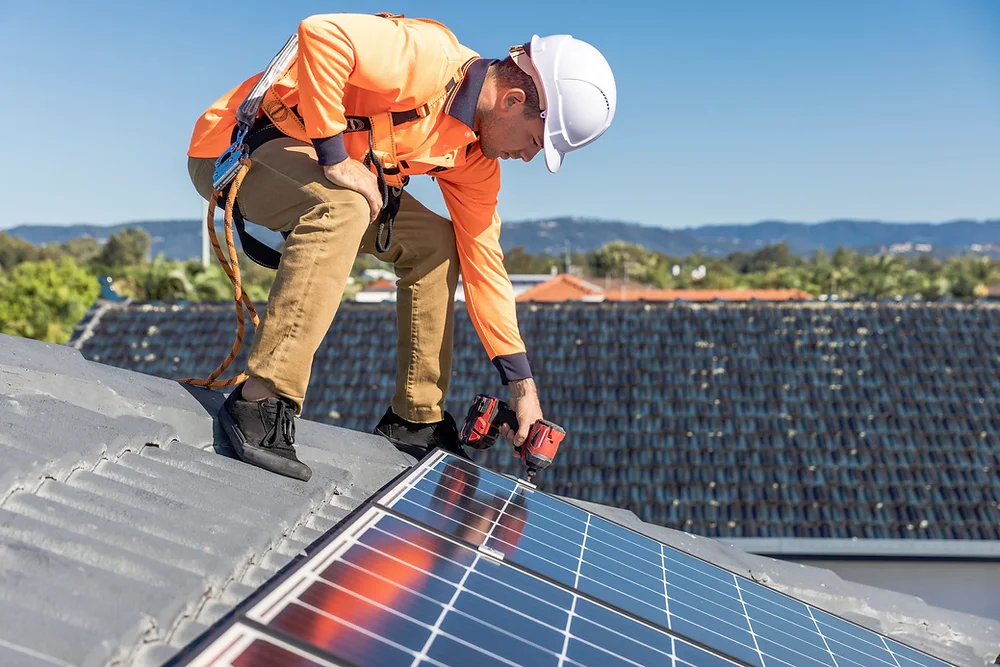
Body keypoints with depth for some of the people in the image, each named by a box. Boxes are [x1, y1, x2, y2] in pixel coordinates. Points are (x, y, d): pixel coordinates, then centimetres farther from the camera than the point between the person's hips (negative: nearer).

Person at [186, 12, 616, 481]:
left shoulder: (473, 155, 1)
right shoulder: (428, 59, -25)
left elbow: (482, 258, 3)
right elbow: (320, 34, -40)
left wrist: (521, 383, 2)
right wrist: (334, 157, -32)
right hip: (237, 145, -8)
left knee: (434, 242, 3)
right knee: (342, 209, -37)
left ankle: (415, 419, 9)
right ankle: (261, 402, -34)